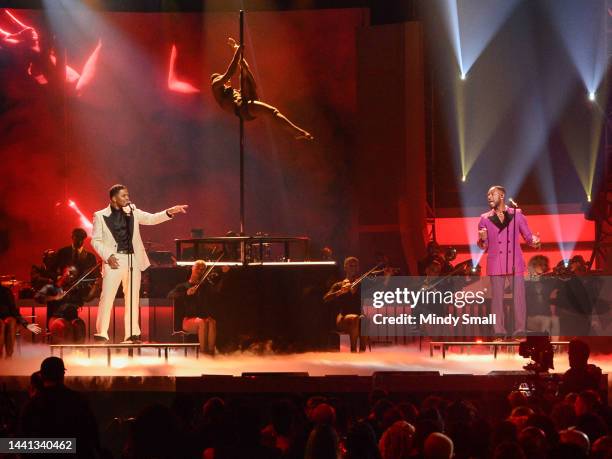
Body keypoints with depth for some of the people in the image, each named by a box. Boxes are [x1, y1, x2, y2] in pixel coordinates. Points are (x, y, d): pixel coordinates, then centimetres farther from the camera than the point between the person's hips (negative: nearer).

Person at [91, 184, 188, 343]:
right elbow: (95, 240, -1)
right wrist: (108, 256, -14)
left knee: (133, 298, 6)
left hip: (133, 259, 4)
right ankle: (101, 333, -4)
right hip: (114, 260, -4)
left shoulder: (132, 212, 10)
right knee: (107, 297, -8)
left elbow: (151, 218, 2)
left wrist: (169, 212, -13)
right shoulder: (100, 216, -1)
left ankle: (132, 333, 10)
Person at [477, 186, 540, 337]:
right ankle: (499, 331, 3)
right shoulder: (485, 218, 6)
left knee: (519, 296, -3)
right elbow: (484, 246, 7)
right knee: (497, 297, 0)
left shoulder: (517, 214, 4)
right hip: (496, 264, 0)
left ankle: (520, 330, 3)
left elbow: (528, 236, 7)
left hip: (515, 262, 0)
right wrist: (483, 239, -15)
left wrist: (534, 240, -15)